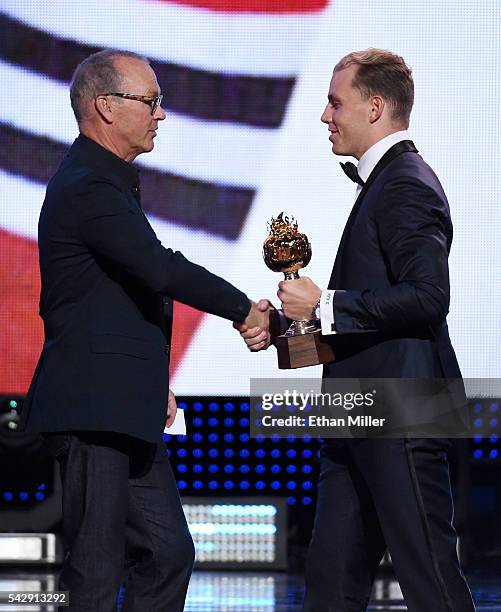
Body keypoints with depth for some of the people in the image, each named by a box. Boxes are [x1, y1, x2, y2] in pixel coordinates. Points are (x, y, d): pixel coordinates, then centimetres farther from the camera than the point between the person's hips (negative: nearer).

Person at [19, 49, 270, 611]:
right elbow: (163, 270, -24)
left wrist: (153, 383, 20)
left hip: (124, 410, 11)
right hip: (92, 411, -11)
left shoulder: (106, 182, 18)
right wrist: (245, 310, -12)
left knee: (168, 553, 12)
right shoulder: (88, 188, -16)